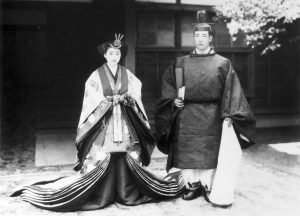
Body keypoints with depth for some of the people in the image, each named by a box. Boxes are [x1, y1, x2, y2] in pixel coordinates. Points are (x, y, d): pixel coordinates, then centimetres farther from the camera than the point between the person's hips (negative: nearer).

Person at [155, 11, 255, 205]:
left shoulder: (222, 63, 3)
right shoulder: (181, 63, 9)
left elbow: (231, 91, -2)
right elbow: (168, 84, 13)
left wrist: (228, 114, -10)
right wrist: (174, 99, -4)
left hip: (211, 117, -2)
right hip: (186, 116, 2)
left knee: (209, 152, 2)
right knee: (188, 151, 4)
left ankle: (209, 186, 16)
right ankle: (193, 184, 18)